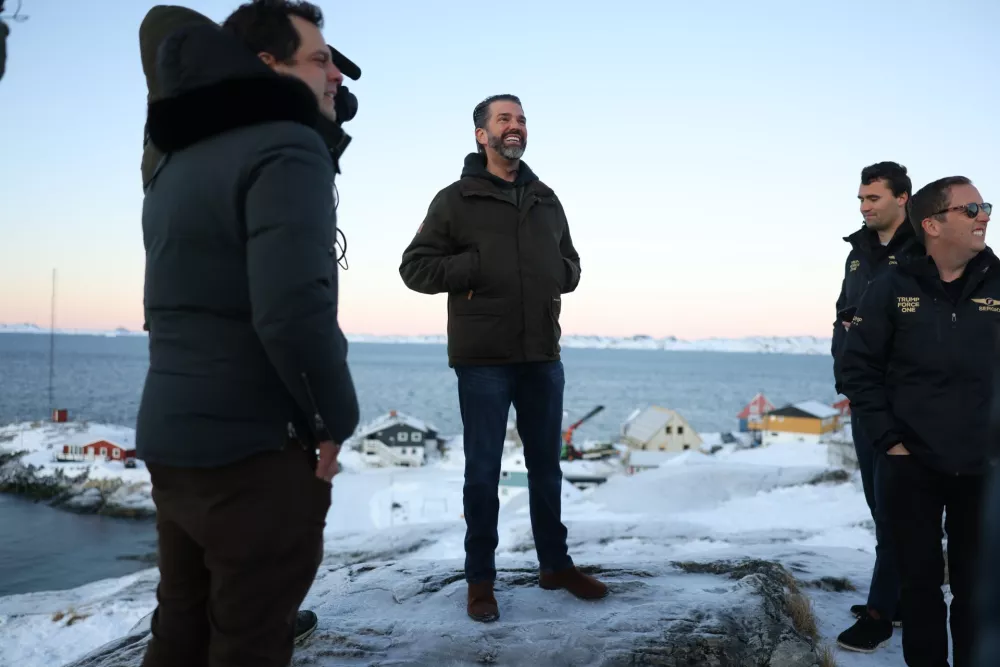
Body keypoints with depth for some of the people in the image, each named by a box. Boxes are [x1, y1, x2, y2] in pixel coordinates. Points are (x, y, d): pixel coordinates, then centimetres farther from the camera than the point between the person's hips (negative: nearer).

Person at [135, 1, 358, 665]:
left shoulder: (175, 164, 15)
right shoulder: (287, 149, -15)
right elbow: (293, 310, -28)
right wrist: (336, 418, -12)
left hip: (170, 440, 9)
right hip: (255, 448, -8)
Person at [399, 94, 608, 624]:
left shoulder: (546, 200, 13)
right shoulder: (456, 199, -1)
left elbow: (570, 262, 22)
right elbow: (415, 267, -4)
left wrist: (560, 276, 0)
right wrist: (477, 267, -14)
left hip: (543, 356, 5)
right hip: (483, 359, -5)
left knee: (546, 465, 15)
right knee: (483, 471, 3)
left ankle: (555, 565, 29)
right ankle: (480, 579, 17)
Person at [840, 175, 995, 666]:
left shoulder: (994, 284, -1)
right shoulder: (893, 288, -4)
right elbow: (857, 366, -1)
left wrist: (990, 441, -4)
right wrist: (887, 440, -6)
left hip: (982, 470, 1)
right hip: (911, 467, -1)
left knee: (977, 584, 10)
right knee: (920, 579, 11)